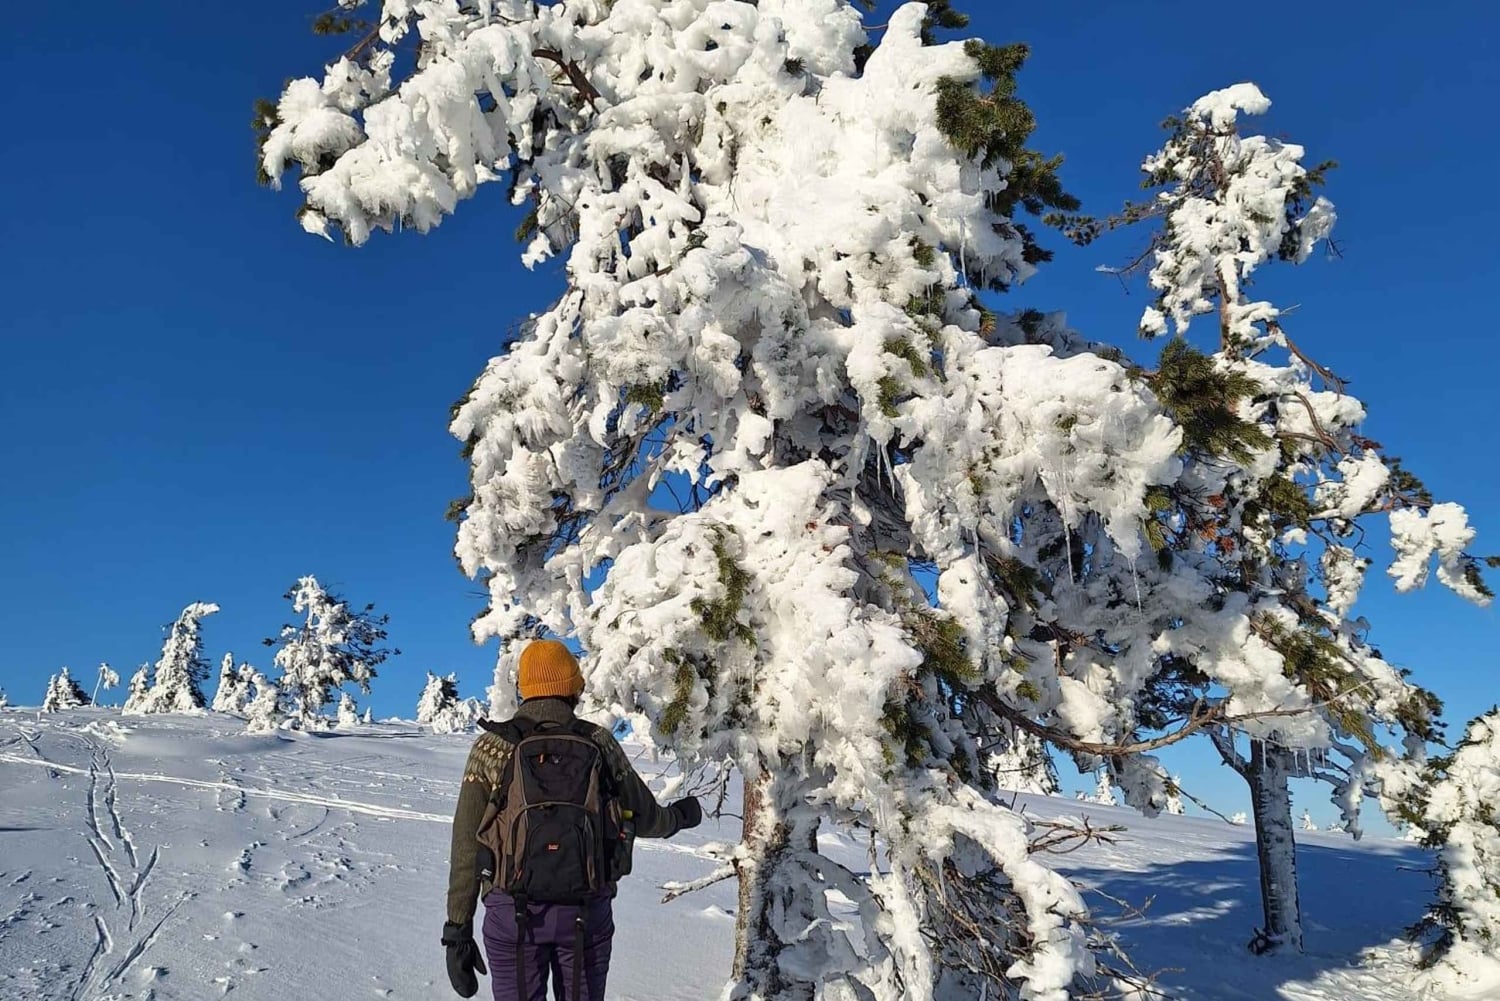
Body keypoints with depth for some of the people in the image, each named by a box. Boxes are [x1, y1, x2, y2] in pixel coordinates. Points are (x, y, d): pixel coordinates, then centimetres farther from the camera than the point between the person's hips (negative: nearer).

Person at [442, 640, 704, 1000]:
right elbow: (644, 817, 8)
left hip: (513, 912, 0)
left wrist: (458, 929, 2)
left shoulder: (492, 747, -3)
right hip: (587, 911, 1)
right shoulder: (599, 743, -2)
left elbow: (467, 847, -4)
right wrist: (680, 816, 29)